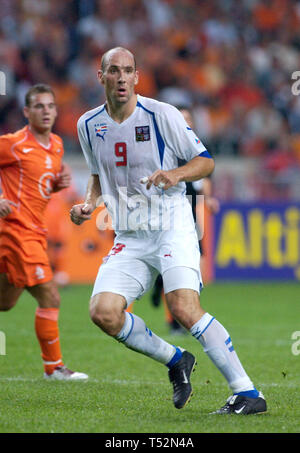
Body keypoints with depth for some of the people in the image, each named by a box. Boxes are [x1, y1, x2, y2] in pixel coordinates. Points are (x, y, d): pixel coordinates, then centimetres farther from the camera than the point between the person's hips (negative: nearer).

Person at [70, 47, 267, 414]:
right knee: (102, 311, -15)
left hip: (172, 228, -5)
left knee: (184, 308, -25)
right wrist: (89, 204, 4)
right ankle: (175, 361, 9)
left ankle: (248, 393, -19)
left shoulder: (161, 114, -8)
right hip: (129, 239, 5)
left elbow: (205, 160, -2)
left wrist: (177, 174, -22)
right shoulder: (88, 125, 7)